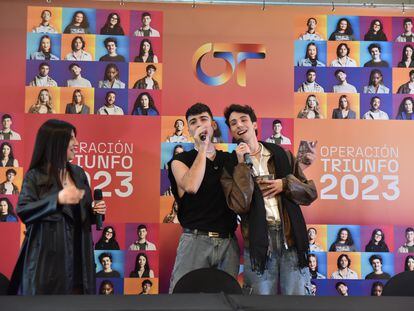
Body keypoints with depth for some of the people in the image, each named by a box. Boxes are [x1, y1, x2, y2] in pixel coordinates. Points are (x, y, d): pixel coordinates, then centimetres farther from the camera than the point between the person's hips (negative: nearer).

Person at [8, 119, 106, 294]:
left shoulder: (78, 173, 10)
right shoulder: (35, 176, -6)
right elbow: (22, 210, -17)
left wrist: (95, 210, -3)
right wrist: (57, 199, -26)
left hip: (77, 253, 5)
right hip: (47, 255, -4)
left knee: (77, 291, 4)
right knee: (48, 291, 0)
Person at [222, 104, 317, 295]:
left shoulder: (283, 155, 11)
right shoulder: (231, 166, 4)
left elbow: (310, 192, 11)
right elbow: (239, 205, -12)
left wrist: (285, 184, -6)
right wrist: (242, 165, -10)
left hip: (291, 238, 1)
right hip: (258, 243, -1)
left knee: (296, 293, 2)